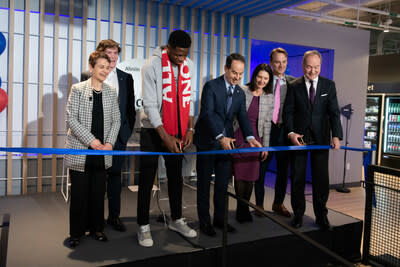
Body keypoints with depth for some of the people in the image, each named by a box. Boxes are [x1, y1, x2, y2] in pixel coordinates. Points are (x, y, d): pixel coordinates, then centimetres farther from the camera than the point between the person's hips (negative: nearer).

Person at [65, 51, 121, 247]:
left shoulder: (111, 92, 8)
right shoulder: (78, 89, -2)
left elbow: (116, 120, 9)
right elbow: (71, 119, -8)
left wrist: (110, 142, -6)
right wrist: (91, 140, -15)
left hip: (102, 152, 3)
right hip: (80, 150, -3)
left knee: (98, 192, 9)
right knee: (79, 192, 4)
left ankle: (96, 227, 23)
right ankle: (77, 232, 17)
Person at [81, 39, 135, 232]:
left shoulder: (126, 78, 10)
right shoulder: (88, 76, 1)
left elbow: (130, 107, 12)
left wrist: (128, 130, 3)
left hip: (119, 135, 2)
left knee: (115, 175, 9)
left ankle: (114, 216, 19)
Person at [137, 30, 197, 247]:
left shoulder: (188, 65, 3)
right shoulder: (152, 66, -13)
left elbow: (190, 98, 8)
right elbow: (149, 105, -16)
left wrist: (189, 129, 0)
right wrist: (165, 137, -19)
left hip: (178, 131, 5)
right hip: (153, 131, -5)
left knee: (176, 176, 13)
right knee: (147, 179, 1)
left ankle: (176, 220, 27)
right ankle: (143, 227, 12)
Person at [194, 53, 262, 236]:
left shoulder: (240, 93, 10)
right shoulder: (211, 86, -9)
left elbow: (243, 117, 2)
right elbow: (207, 113, -20)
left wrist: (250, 137, -17)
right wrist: (220, 137, -31)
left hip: (226, 142, 5)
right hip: (208, 141, -5)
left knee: (223, 184, 11)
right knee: (204, 183, 5)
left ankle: (219, 218, 25)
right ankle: (204, 221, 17)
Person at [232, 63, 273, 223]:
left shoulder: (269, 98, 5)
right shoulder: (242, 92, -2)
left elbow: (267, 123, 8)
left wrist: (265, 146, 7)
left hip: (255, 139, 2)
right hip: (238, 137, -2)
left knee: (250, 175, 4)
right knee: (239, 174, 0)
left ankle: (243, 209, 21)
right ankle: (242, 209, 17)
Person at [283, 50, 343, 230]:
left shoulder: (329, 85, 5)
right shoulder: (294, 86, 3)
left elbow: (334, 112, -1)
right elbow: (288, 112, 0)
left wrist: (336, 135, -14)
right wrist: (291, 132, -16)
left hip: (321, 138, 0)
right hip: (299, 137, 0)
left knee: (321, 178, 4)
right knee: (297, 177, 6)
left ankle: (321, 215, 18)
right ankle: (298, 214, 20)